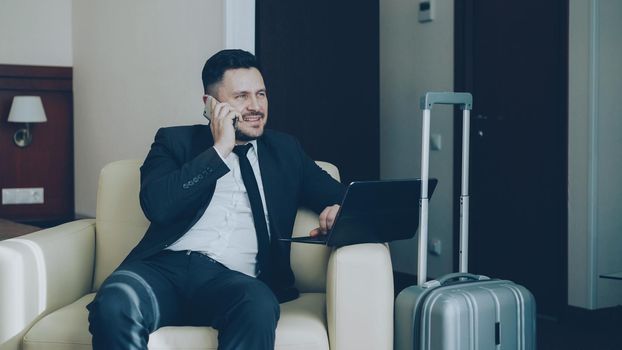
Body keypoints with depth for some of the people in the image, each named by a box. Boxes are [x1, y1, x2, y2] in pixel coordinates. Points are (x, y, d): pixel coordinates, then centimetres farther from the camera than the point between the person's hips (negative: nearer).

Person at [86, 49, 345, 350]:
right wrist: (220, 149, -1)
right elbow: (156, 206, -1)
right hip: (166, 265, -1)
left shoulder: (285, 150, 26)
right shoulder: (175, 141, 17)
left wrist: (336, 210, 0)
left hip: (234, 277, 1)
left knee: (259, 306, -37)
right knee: (113, 307, -35)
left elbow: (337, 195, 25)